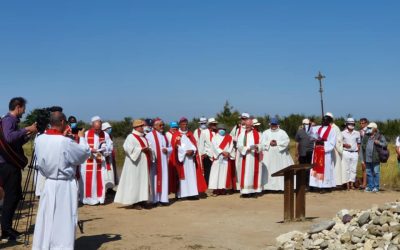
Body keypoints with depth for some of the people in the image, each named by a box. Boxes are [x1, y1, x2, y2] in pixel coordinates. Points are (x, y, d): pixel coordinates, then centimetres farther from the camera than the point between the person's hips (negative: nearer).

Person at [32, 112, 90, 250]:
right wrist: (81, 138, 8)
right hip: (64, 185, -6)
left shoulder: (39, 139, -4)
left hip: (48, 182, 6)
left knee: (46, 217, 14)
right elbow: (85, 154, -6)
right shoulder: (66, 142, -20)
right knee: (64, 219, 4)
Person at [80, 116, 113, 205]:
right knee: (88, 180, 2)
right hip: (88, 161, -2)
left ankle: (99, 198, 10)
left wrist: (103, 149, -16)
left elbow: (110, 147, 3)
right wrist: (91, 150, -23)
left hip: (100, 161, 2)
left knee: (100, 180, 2)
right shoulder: (86, 134, -5)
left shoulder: (105, 135, 2)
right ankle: (88, 198, 10)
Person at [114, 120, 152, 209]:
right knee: (135, 181, -6)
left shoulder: (143, 137, 17)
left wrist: (148, 149, -2)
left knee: (143, 181, 8)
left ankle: (141, 200, 13)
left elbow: (148, 147, 23)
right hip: (135, 164, -8)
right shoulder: (131, 137, -8)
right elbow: (128, 148, -20)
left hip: (144, 164, 8)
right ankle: (135, 202, -3)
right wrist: (141, 149, -20)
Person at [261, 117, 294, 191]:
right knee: (268, 170, -6)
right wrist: (269, 143, -14)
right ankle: (268, 186, -6)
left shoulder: (282, 132, 9)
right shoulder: (265, 132, 12)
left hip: (280, 154, 0)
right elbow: (262, 142, 1)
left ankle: (281, 186, -2)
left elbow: (287, 141, -4)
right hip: (268, 155, 0)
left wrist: (277, 143, -14)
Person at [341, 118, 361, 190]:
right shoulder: (343, 133, 3)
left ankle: (352, 184, 7)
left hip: (354, 153, 2)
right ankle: (347, 184, 1)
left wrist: (358, 150, 3)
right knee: (346, 168, -3)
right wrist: (344, 145, -13)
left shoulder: (357, 133, 11)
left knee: (353, 169, 1)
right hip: (346, 152, -2)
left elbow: (358, 143, 15)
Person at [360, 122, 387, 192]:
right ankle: (370, 186, 18)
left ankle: (376, 187, 5)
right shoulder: (365, 137, 13)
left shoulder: (380, 136, 3)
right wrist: (362, 159, 9)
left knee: (376, 173, -1)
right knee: (369, 173, 9)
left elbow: (385, 144, -2)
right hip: (367, 159, 4)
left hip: (375, 159, -4)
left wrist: (379, 143, -22)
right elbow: (362, 148, 13)